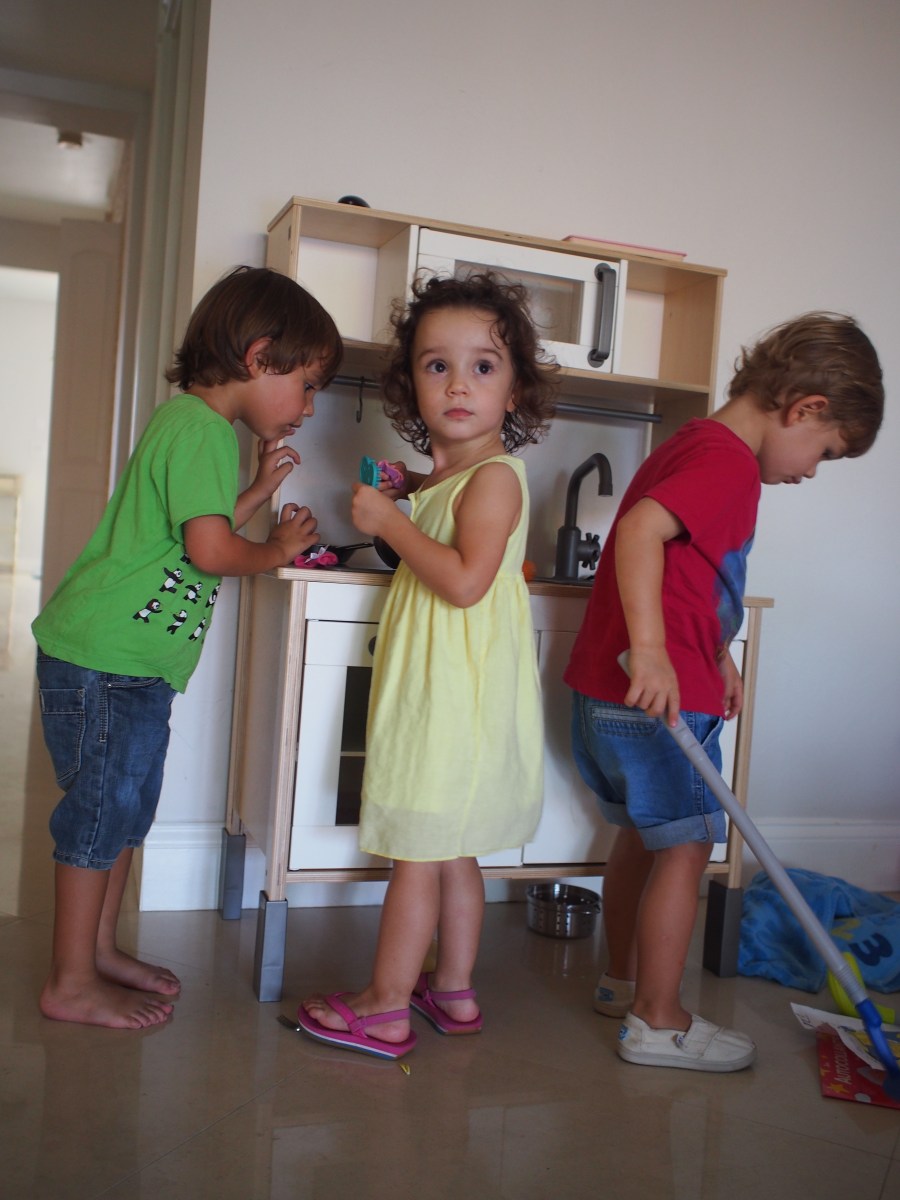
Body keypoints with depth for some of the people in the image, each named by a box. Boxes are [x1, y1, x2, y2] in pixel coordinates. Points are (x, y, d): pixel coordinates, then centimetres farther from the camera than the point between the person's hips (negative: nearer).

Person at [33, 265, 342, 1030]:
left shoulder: (209, 427, 15)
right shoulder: (199, 427, -17)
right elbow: (210, 550, -24)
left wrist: (262, 489, 13)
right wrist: (278, 549, -7)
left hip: (136, 663, 10)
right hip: (104, 659, -10)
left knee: (127, 809, 18)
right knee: (99, 810, 0)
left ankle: (100, 948, 32)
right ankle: (72, 984, 13)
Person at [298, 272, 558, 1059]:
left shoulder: (493, 476, -15)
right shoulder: (452, 475, 12)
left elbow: (465, 580, -27)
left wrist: (389, 521, -18)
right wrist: (412, 490, 17)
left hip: (458, 689, -9)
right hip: (437, 686, 9)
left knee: (417, 850, 0)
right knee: (452, 851, 17)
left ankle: (383, 1010, 13)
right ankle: (455, 991, 30)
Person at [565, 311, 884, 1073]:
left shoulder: (694, 446, 17)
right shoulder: (728, 461, -15)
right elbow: (641, 528, -32)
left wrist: (716, 658, 24)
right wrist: (650, 649, -36)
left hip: (614, 692, 10)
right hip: (661, 697, -10)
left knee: (643, 836, 21)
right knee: (687, 847, 2)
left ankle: (623, 980, 36)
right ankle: (658, 1022, 13)